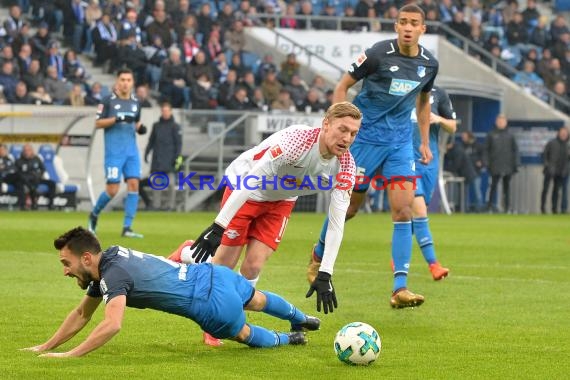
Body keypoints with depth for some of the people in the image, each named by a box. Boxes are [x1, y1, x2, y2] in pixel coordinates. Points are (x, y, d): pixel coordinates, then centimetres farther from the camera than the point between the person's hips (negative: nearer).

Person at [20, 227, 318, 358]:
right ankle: (302, 319, 61)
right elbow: (82, 314, 10)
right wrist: (46, 346, 5)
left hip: (215, 304, -8)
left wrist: (69, 355, -39)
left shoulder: (113, 275, -26)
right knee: (256, 300, 34)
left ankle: (287, 339, 48)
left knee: (244, 334, 24)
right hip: (215, 276, 8)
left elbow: (112, 325, -41)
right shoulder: (108, 258, 1)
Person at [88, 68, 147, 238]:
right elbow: (98, 123, -4)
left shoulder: (135, 102, 12)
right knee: (113, 189, -7)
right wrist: (116, 119, -18)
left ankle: (127, 227, -5)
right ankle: (94, 214, 21)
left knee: (134, 184, -7)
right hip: (114, 152, -5)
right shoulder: (108, 100, -3)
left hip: (131, 151, 5)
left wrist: (140, 128, 3)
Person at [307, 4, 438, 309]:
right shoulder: (378, 54, -14)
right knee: (351, 205, 7)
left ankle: (400, 289, -12)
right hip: (366, 137, -3)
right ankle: (319, 253, 38)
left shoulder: (429, 64, 1)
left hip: (400, 141, 3)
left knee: (404, 209, -10)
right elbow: (343, 86, -5)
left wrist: (425, 142, 15)